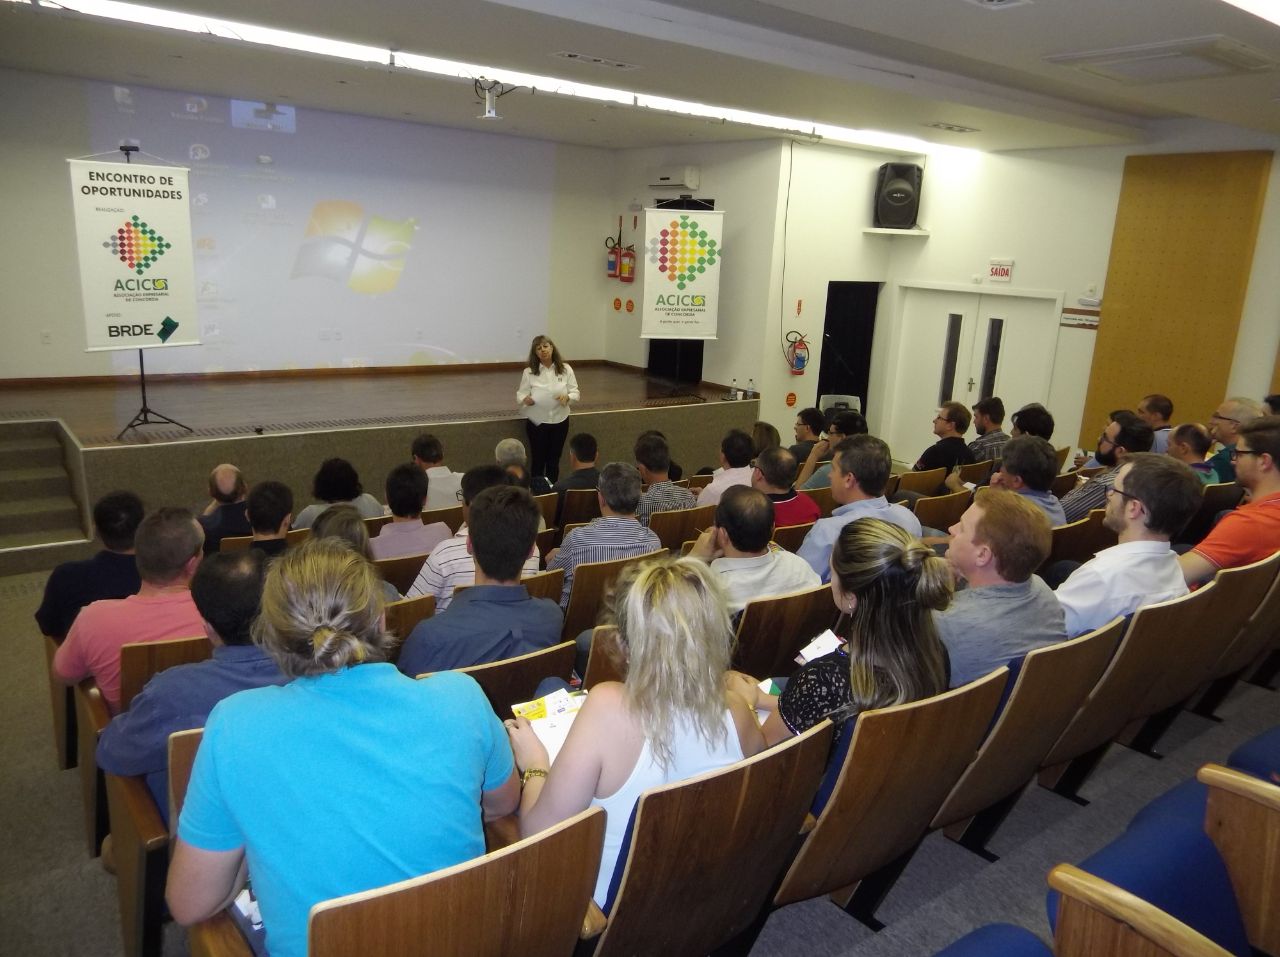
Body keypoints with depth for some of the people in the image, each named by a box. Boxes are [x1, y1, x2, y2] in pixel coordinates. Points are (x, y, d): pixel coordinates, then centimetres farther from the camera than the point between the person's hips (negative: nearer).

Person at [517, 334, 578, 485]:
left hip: (560, 421, 2)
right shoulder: (529, 372, -6)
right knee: (539, 460, 4)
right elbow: (520, 395, -5)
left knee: (554, 460, 12)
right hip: (537, 421, -1)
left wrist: (567, 397, -23)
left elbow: (575, 392, 0)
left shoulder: (565, 369, -3)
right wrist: (526, 400, -28)